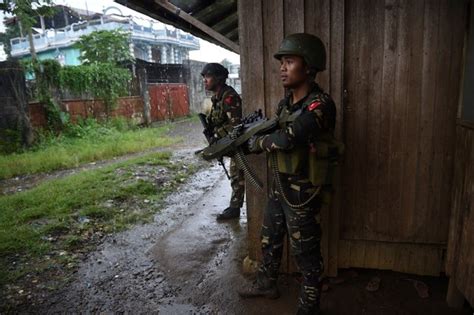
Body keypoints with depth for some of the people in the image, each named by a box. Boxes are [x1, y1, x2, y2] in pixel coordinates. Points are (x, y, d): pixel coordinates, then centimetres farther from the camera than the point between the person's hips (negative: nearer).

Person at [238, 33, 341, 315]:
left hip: (303, 192, -8)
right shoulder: (286, 103, 7)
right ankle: (267, 284, 45)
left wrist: (255, 142, -14)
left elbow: (287, 139, -32)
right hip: (280, 186, 9)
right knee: (270, 237, 22)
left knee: (305, 253, 7)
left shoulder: (320, 104, -22)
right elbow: (271, 136, 11)